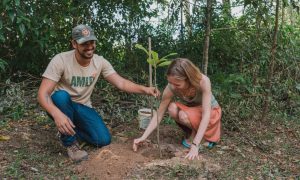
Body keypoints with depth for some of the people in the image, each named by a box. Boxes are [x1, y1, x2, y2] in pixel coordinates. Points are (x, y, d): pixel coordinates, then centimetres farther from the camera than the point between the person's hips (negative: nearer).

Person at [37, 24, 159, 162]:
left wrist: (144, 89, -33)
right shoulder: (60, 60, -23)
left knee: (104, 140, -16)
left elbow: (121, 83, -14)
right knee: (61, 95, -38)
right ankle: (70, 142, -17)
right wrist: (57, 114, -47)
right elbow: (42, 94, -27)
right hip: (60, 105, -3)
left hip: (83, 108, 3)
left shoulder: (100, 62, -10)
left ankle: (71, 130, 13)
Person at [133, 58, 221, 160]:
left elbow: (206, 114, -37)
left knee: (184, 115, -34)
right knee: (172, 109, -30)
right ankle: (191, 132, -2)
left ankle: (207, 136, -4)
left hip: (211, 111, -3)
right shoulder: (171, 88, -27)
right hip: (190, 110, 4)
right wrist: (143, 137, -27)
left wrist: (195, 145, -44)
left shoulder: (203, 81, -36)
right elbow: (159, 114, -19)